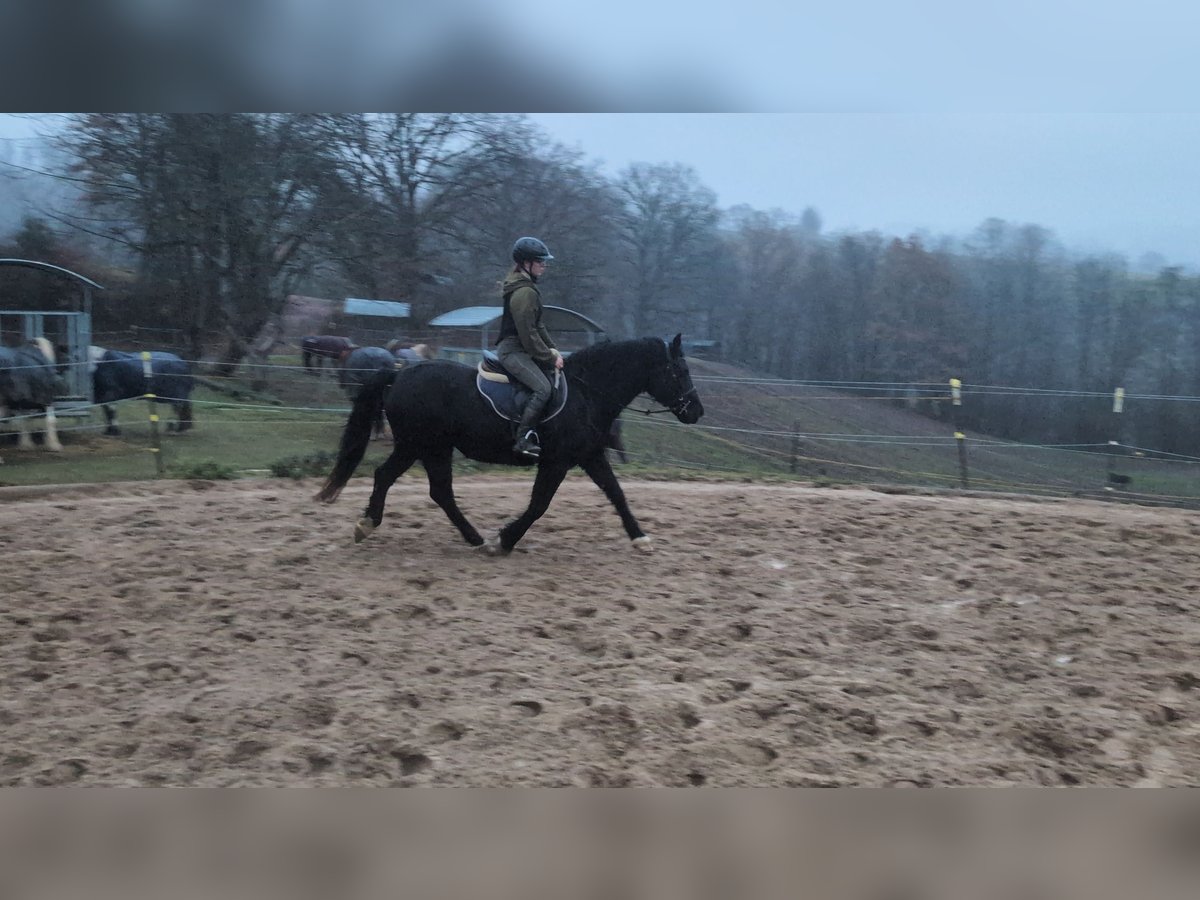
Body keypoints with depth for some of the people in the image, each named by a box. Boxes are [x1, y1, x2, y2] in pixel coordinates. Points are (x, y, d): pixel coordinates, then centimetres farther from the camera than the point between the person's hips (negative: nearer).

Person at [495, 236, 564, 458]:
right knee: (543, 388, -24)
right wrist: (549, 357, -13)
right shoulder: (524, 292, -18)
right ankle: (523, 439, -25)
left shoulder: (529, 288, 15)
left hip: (522, 348, 11)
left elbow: (538, 326, 19)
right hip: (512, 350, -11)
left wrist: (552, 349, 10)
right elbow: (528, 334, -20)